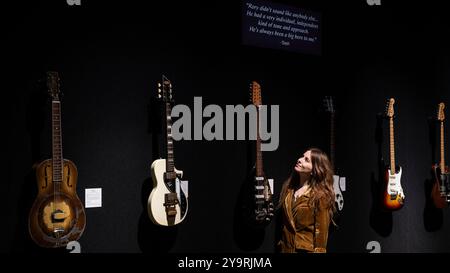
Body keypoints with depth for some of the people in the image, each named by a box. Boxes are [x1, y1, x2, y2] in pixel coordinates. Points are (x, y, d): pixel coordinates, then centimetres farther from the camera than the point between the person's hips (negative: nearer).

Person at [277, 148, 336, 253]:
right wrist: (279, 245, 7)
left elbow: (321, 232, -11)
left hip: (306, 249, -5)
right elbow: (282, 222, 9)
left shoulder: (321, 196, -12)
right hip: (286, 248, 5)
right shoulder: (288, 187, 6)